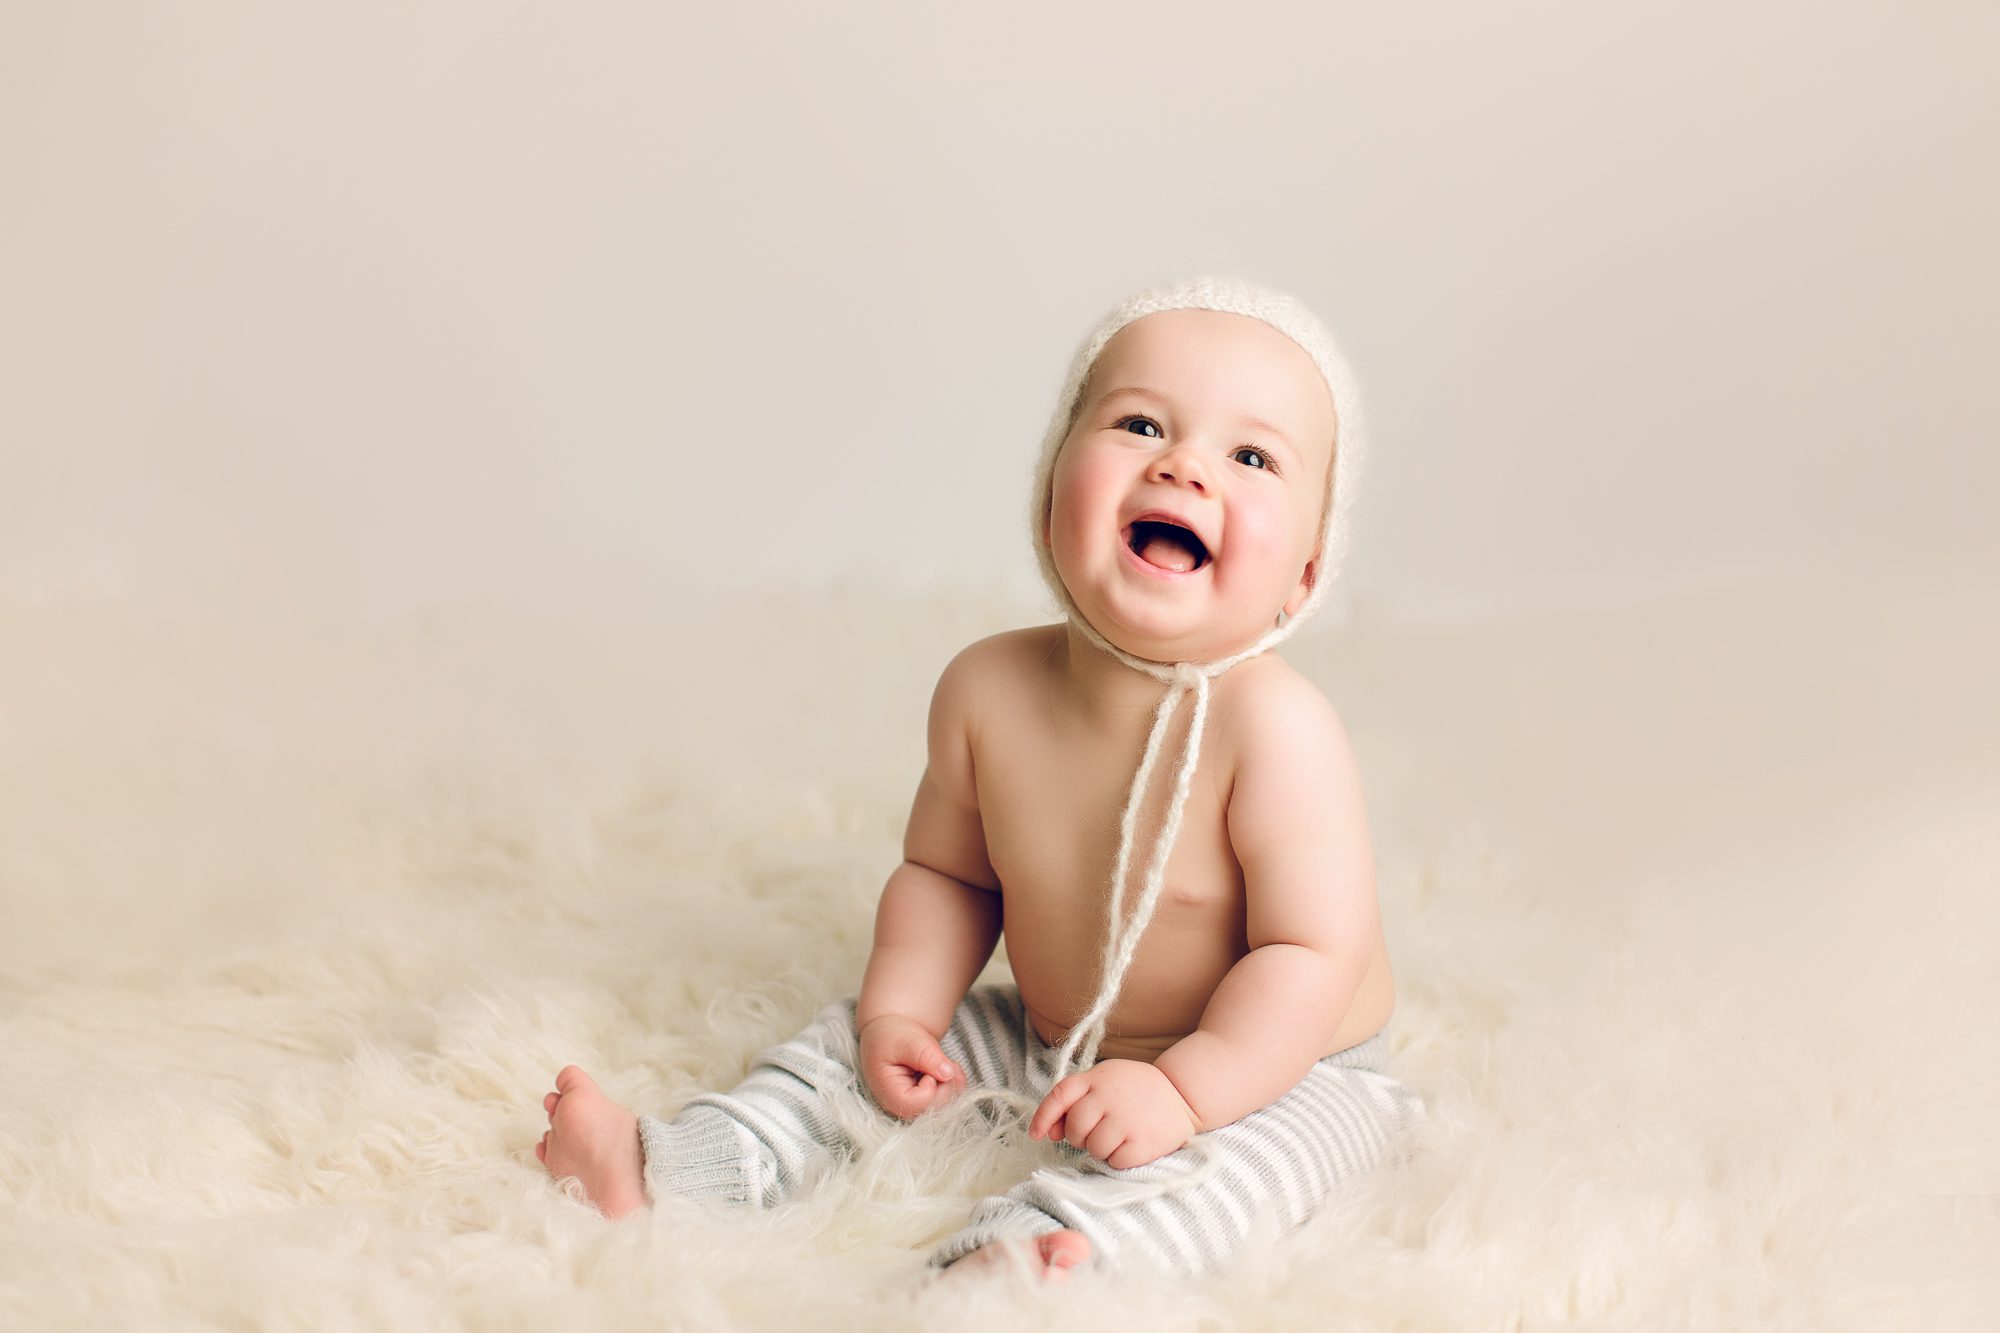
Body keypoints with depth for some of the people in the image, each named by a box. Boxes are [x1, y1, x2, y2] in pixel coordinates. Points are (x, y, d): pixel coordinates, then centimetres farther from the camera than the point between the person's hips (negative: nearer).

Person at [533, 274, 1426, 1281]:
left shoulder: (1274, 726, -28)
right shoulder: (988, 689, -11)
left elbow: (1312, 952, -26)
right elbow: (947, 872, 5)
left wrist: (1182, 1087, -33)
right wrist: (901, 1014, -8)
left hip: (1269, 1068, -6)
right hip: (1051, 1041, 6)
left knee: (1231, 1158, -35)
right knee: (852, 1042, 6)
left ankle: (1007, 1261, -53)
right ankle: (669, 1170, 10)